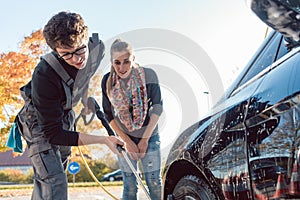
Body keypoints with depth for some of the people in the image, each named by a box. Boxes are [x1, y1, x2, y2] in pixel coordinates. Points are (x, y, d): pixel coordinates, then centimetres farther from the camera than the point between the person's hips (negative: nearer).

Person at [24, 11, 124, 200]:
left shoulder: (97, 48, -21)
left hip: (65, 115, 7)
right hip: (41, 121, -7)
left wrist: (85, 101, 17)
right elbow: (53, 134, -35)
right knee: (54, 183, -19)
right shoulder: (44, 76, -40)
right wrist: (103, 140, -39)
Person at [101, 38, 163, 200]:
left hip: (149, 136, -1)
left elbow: (157, 107, -7)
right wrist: (127, 141, -7)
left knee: (155, 183, 1)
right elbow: (108, 115, -2)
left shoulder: (148, 75, -12)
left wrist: (145, 138, -9)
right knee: (129, 186, 4)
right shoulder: (108, 81, -7)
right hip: (124, 138, 1)